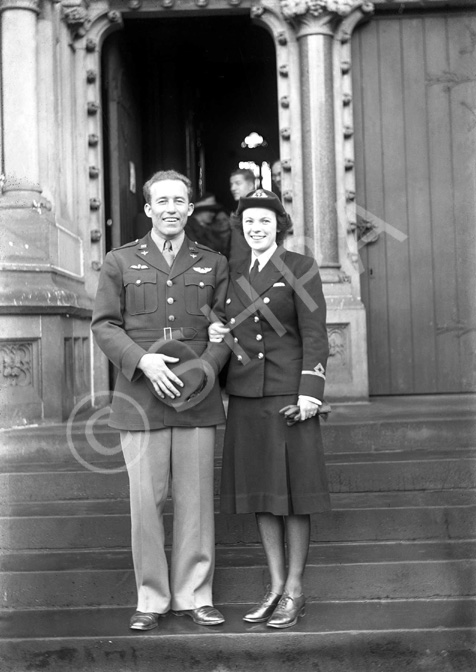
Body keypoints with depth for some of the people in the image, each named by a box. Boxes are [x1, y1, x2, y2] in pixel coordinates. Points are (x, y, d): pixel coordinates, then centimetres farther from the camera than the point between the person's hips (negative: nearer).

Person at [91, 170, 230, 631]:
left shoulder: (213, 265, 12)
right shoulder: (119, 263, 8)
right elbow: (104, 326, 2)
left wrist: (206, 367, -11)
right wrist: (143, 361, -13)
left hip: (197, 400, 1)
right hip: (140, 400, -1)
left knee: (196, 500, 4)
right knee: (146, 501, 2)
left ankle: (193, 595, 16)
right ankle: (151, 598, 15)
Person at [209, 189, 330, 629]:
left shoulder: (300, 267, -2)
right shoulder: (235, 275, 14)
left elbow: (314, 334, -7)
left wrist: (311, 391, -15)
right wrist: (220, 335, 0)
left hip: (288, 394, -5)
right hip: (245, 395, 6)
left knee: (292, 493, 1)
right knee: (260, 494, 9)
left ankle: (295, 592, 11)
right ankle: (276, 587, 19)